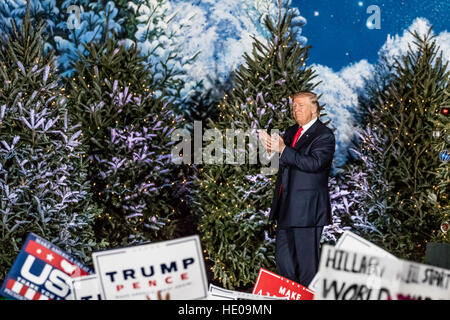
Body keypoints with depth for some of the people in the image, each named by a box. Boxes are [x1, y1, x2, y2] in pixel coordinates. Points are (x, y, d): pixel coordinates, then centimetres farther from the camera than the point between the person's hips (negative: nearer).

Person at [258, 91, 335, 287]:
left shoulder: (324, 135, -9)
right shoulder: (291, 132, 15)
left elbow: (313, 163, -23)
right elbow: (284, 162, 12)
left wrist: (283, 149, -26)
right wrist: (272, 148, -8)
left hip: (307, 207, -8)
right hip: (286, 206, 8)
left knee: (307, 259, 0)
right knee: (283, 257, 15)